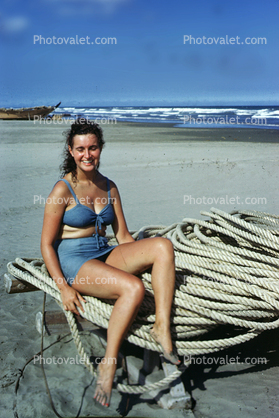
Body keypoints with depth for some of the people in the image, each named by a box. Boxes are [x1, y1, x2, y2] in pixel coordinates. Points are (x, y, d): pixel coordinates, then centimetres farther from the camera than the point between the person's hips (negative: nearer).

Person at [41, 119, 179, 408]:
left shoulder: (109, 187, 10)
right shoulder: (63, 190, -6)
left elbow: (123, 236, 13)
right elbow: (47, 244, -7)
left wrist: (144, 259, -1)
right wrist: (64, 288, -16)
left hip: (106, 254, 6)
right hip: (73, 260, -5)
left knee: (163, 245, -19)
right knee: (134, 288, -31)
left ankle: (162, 327, -21)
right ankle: (108, 364, -17)